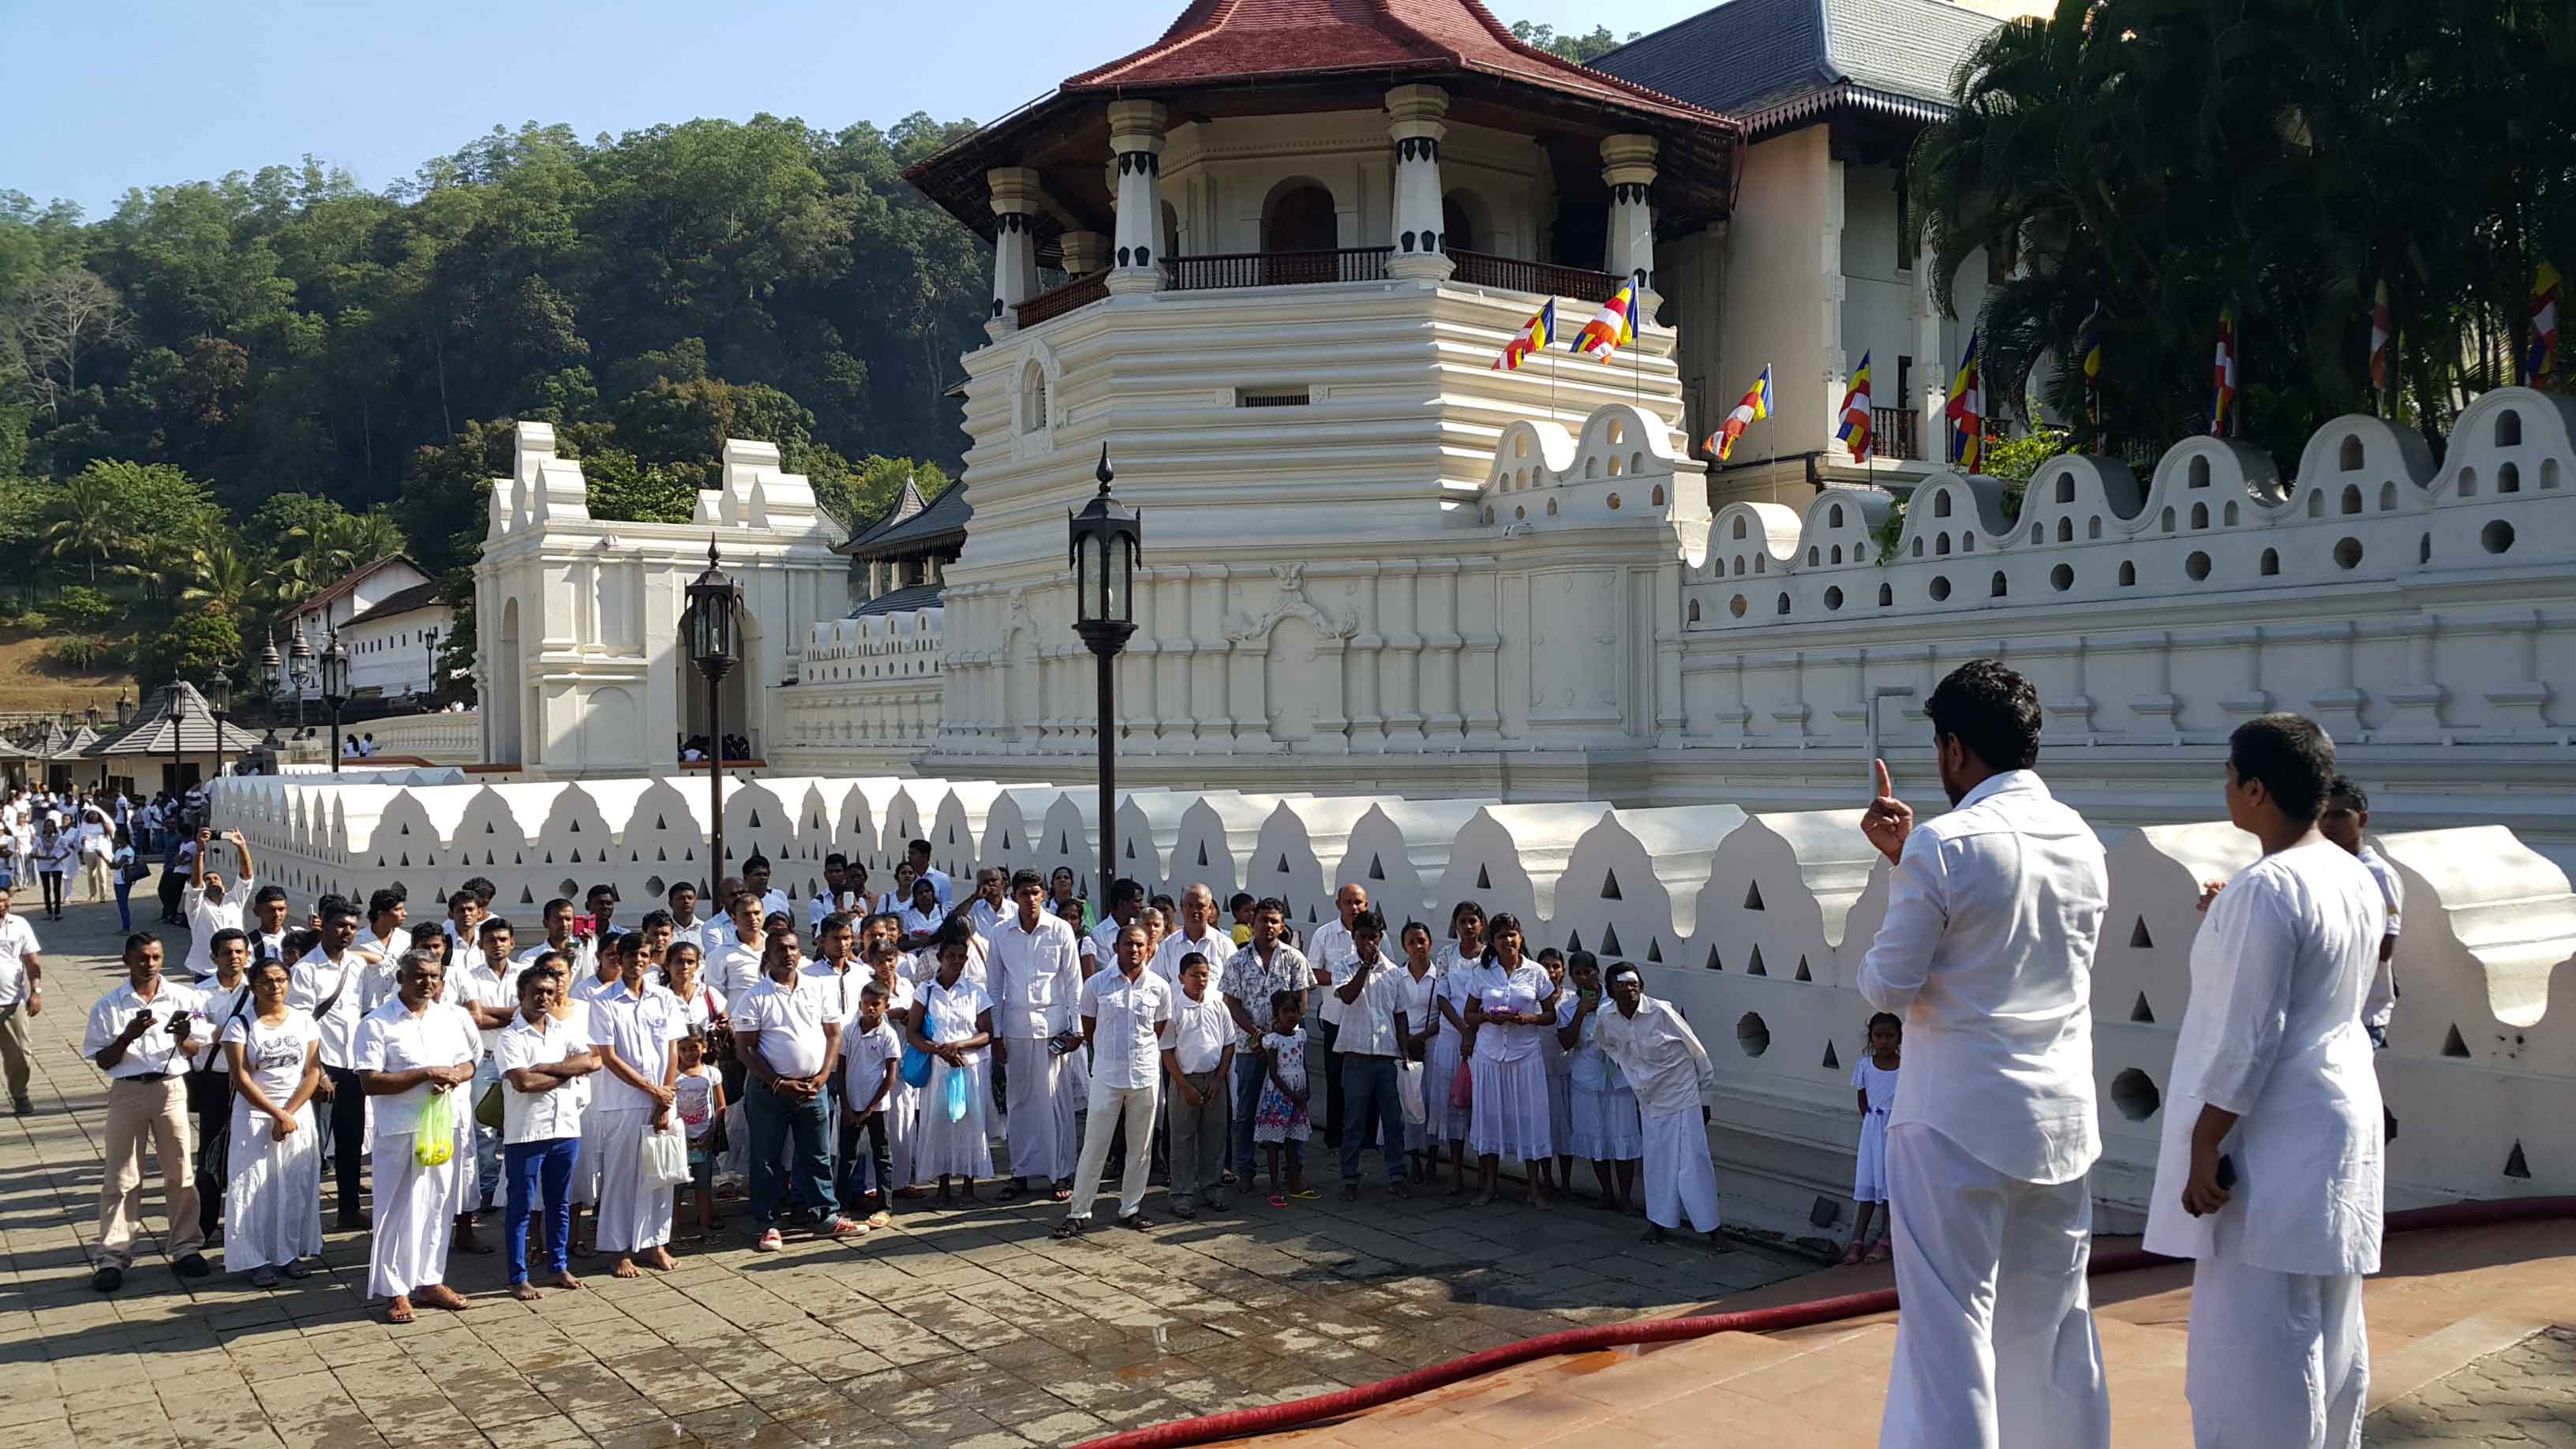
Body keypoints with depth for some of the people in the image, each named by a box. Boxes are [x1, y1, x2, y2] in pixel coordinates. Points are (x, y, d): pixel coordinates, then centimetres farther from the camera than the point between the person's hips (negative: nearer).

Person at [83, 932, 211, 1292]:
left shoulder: (183, 998, 0)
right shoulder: (109, 1006, -2)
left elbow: (194, 1052, 4)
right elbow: (103, 1061, -2)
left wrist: (182, 1038, -18)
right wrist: (128, 1036, -19)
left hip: (170, 1088, 1)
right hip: (127, 1091, -1)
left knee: (180, 1173, 6)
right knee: (120, 1177, 3)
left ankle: (185, 1247, 17)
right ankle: (112, 1258, 9)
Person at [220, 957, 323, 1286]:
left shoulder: (304, 1020, 3)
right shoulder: (240, 1024, -5)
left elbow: (313, 1072, -1)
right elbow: (241, 1079, -10)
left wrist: (289, 1114, -11)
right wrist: (276, 1114, -14)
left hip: (299, 1113, 2)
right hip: (254, 1115, -2)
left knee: (296, 1185, 5)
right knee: (255, 1187, 0)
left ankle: (290, 1252, 16)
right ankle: (257, 1259, 9)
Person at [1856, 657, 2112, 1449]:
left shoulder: (1944, 846, -15)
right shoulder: (2082, 842, 6)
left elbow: (1887, 987, -10)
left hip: (1958, 1121, -7)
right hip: (2061, 1122, 7)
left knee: (1949, 1329, 0)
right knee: (2055, 1325, 16)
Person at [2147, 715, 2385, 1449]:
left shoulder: (2265, 888, -21)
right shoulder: (2358, 878, 8)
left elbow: (2247, 1038, -22)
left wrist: (2203, 1148, -18)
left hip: (2271, 1138, -10)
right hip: (2340, 1120, 10)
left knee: (2256, 1334, -3)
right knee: (2329, 1331, 17)